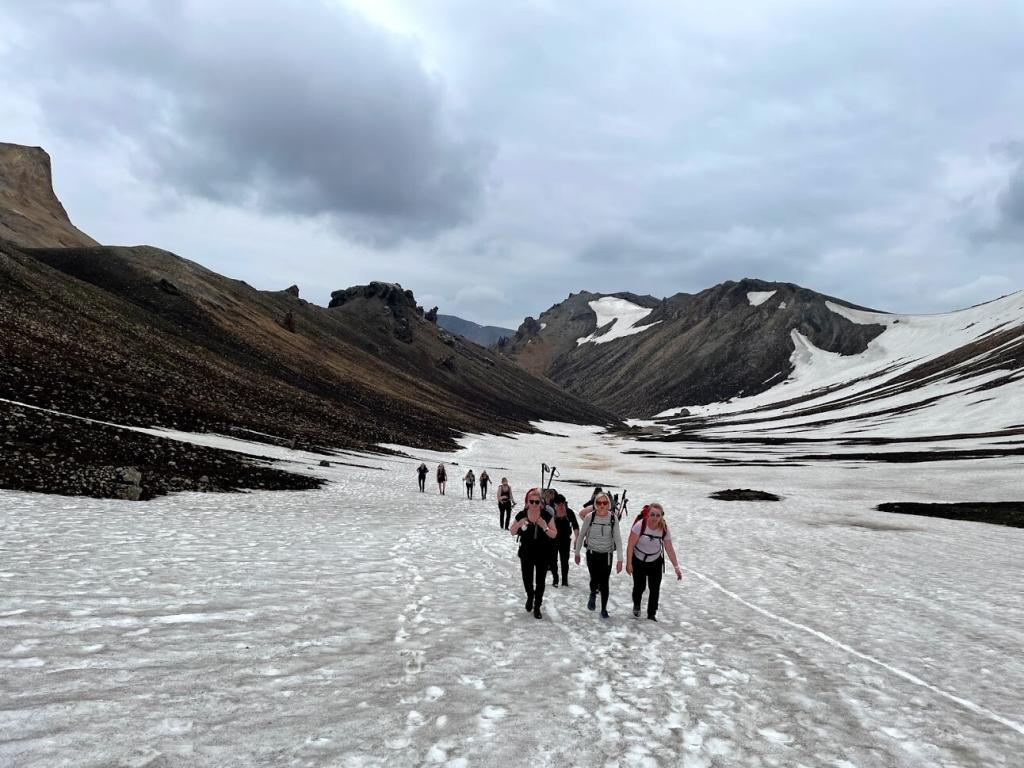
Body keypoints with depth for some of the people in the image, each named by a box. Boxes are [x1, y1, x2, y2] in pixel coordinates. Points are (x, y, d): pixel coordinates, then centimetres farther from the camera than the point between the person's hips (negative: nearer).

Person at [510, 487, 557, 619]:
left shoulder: (546, 515, -10)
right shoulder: (522, 515, -8)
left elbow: (554, 534, -7)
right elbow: (512, 532, 2)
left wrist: (545, 527, -25)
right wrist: (519, 525, -18)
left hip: (543, 553, 0)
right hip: (526, 553, 1)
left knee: (540, 581, 7)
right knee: (527, 580, 7)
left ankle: (537, 607, 24)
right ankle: (530, 596, 41)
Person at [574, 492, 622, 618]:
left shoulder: (613, 519, -8)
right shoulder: (590, 517, -8)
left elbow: (617, 539, -7)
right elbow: (581, 536, 3)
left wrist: (620, 560, -11)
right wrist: (577, 553, 7)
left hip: (607, 555, 0)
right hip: (592, 554, 0)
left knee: (604, 583, 4)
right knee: (594, 579, -6)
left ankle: (604, 609, 22)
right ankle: (593, 595, 30)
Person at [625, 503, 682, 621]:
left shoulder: (664, 529, -16)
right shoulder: (640, 525, -26)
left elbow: (669, 549, -7)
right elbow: (630, 545, -20)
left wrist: (676, 567, -7)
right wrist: (629, 563, -19)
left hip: (656, 562, 2)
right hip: (638, 561, -2)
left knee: (655, 589, 0)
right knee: (639, 586, 2)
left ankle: (652, 615, 18)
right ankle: (636, 605, 36)